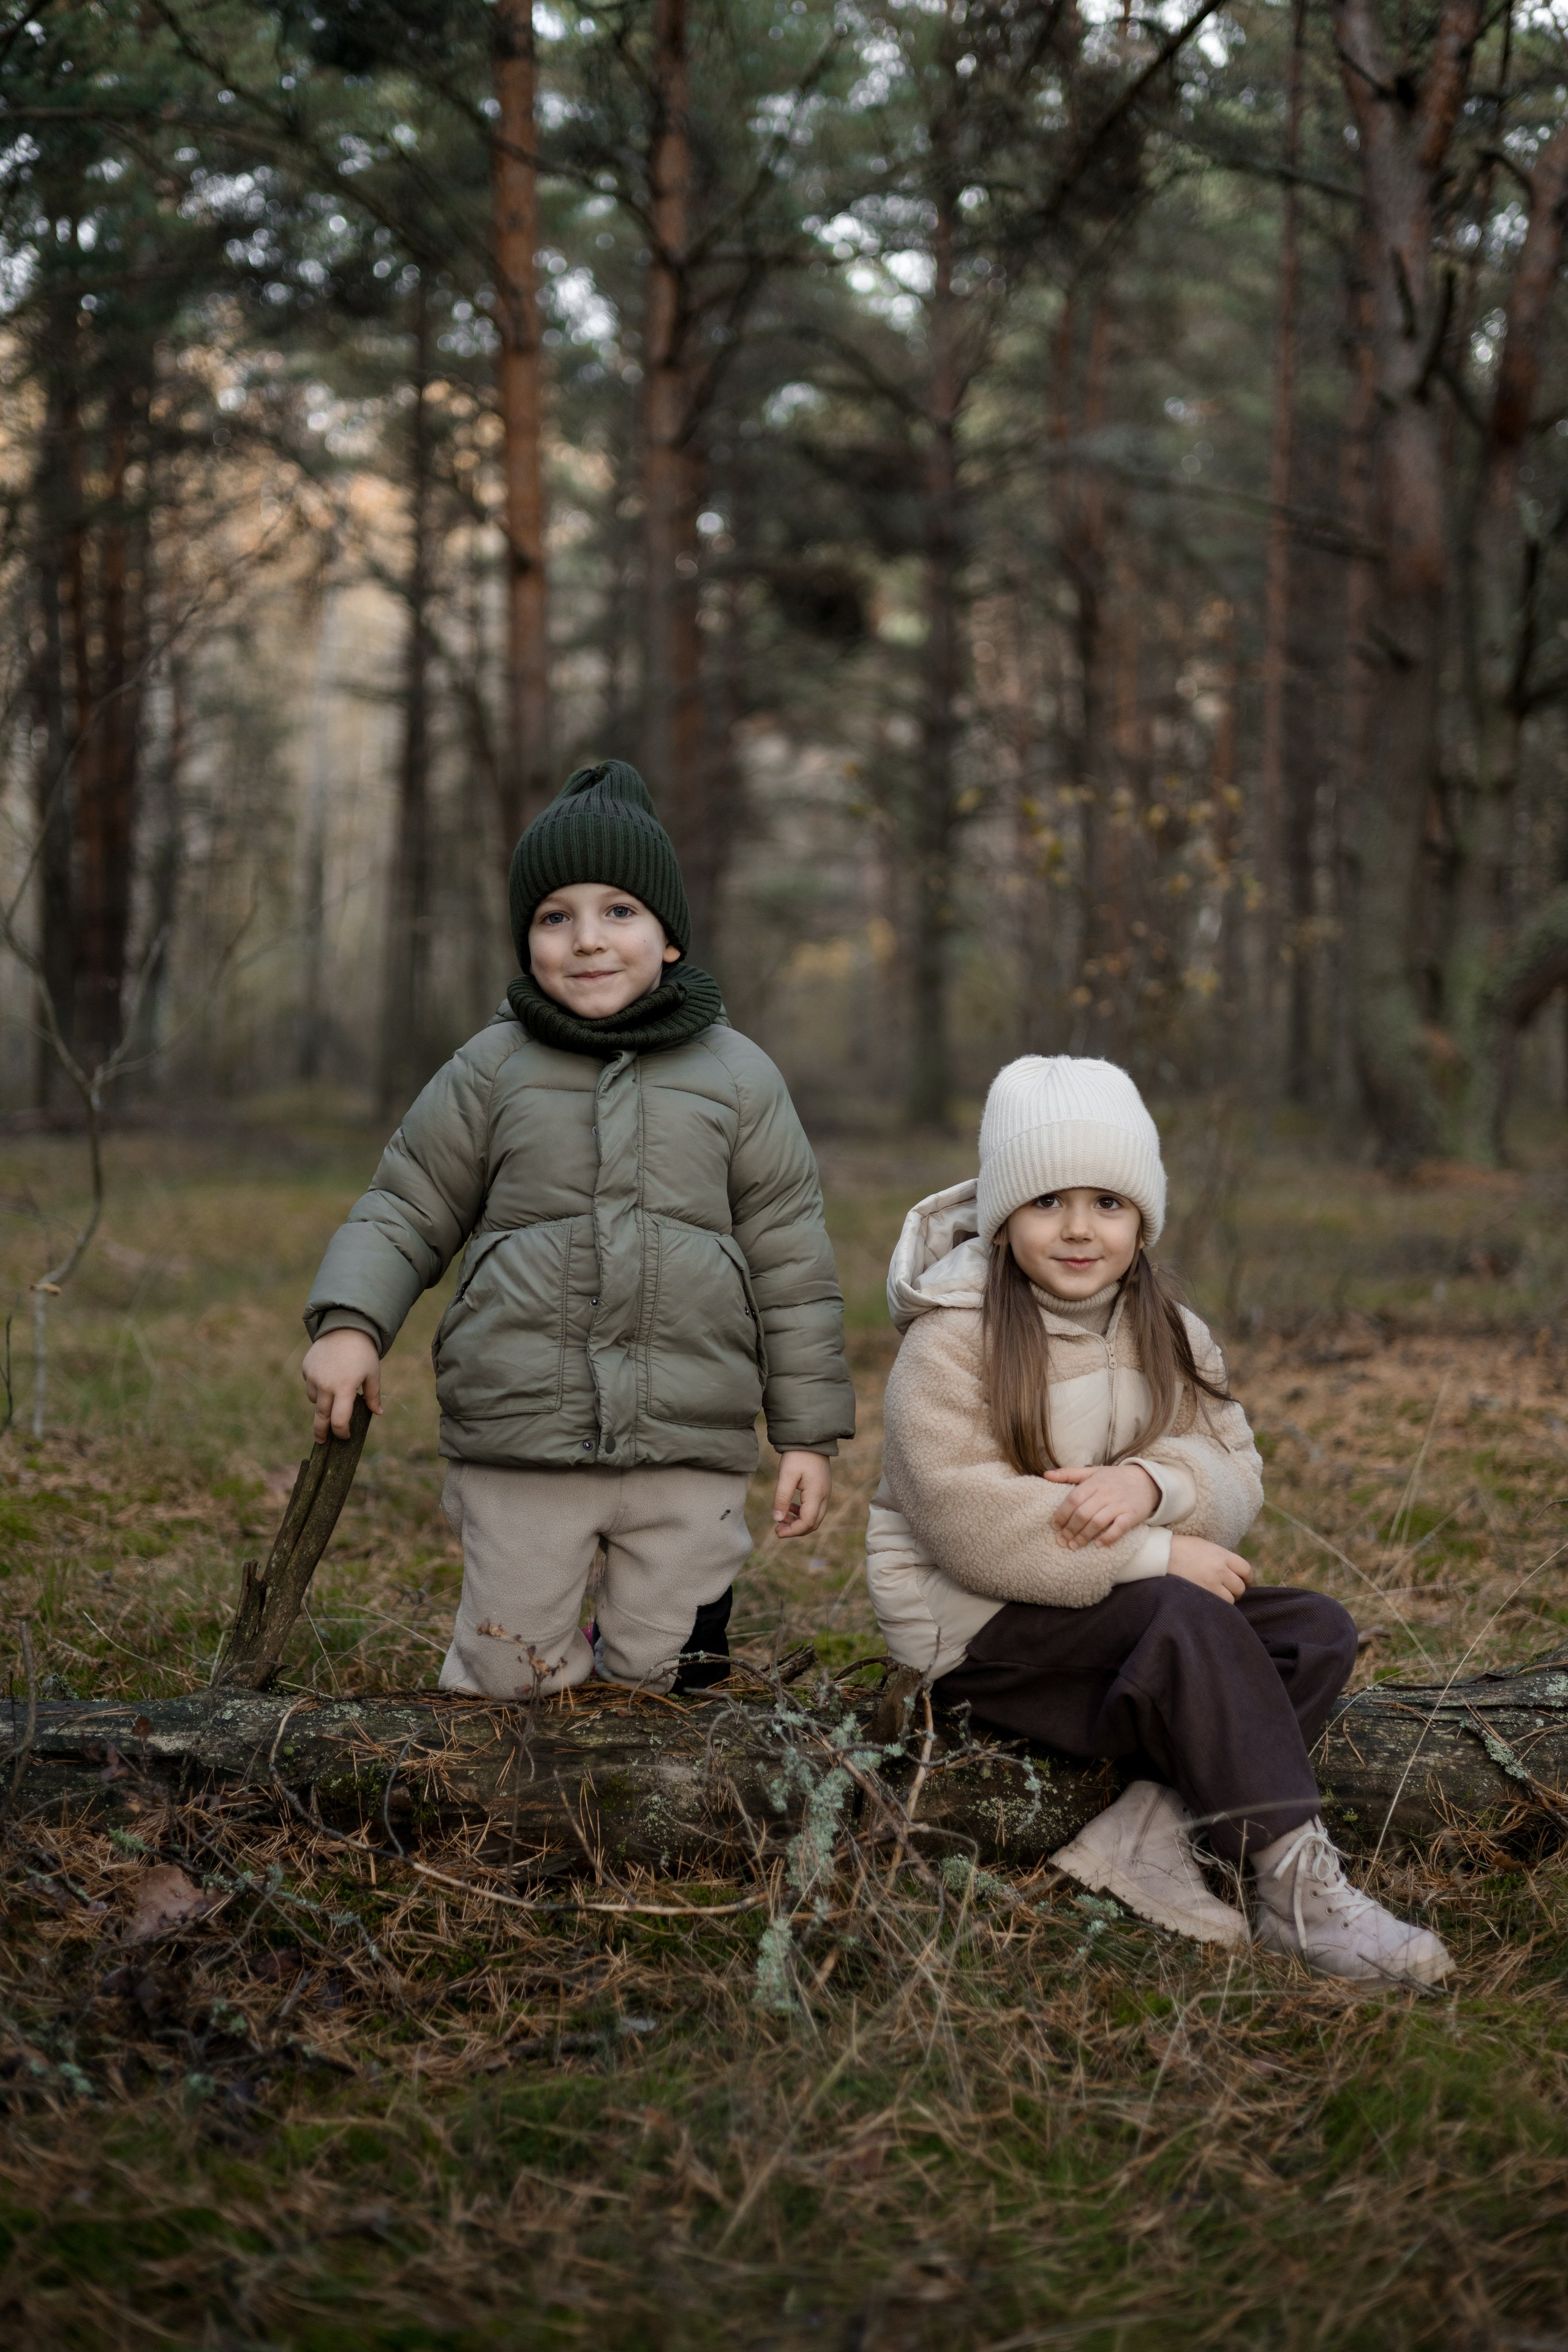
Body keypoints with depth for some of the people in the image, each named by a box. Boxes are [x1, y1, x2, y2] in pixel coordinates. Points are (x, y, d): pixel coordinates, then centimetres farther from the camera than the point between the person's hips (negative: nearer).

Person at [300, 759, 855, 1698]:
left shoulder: (739, 1076, 6)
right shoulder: (492, 1072, 5)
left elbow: (792, 1264, 8)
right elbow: (406, 1211, 9)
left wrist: (810, 1432, 6)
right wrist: (350, 1322, -10)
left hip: (690, 1445, 0)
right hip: (521, 1442, 0)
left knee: (663, 1676, 5)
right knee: (512, 1678, 5)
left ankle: (643, 1642, 34)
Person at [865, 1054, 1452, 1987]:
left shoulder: (1165, 1333, 9)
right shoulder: (951, 1341, -13)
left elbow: (1234, 1473, -2)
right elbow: (972, 1524, -25)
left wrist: (1152, 1483, -26)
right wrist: (1158, 1555, -24)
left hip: (1131, 1605, 7)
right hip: (975, 1621, -7)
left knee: (1319, 1629, -13)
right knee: (1190, 1620, -31)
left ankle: (1145, 1832, -26)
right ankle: (1302, 1892, -32)